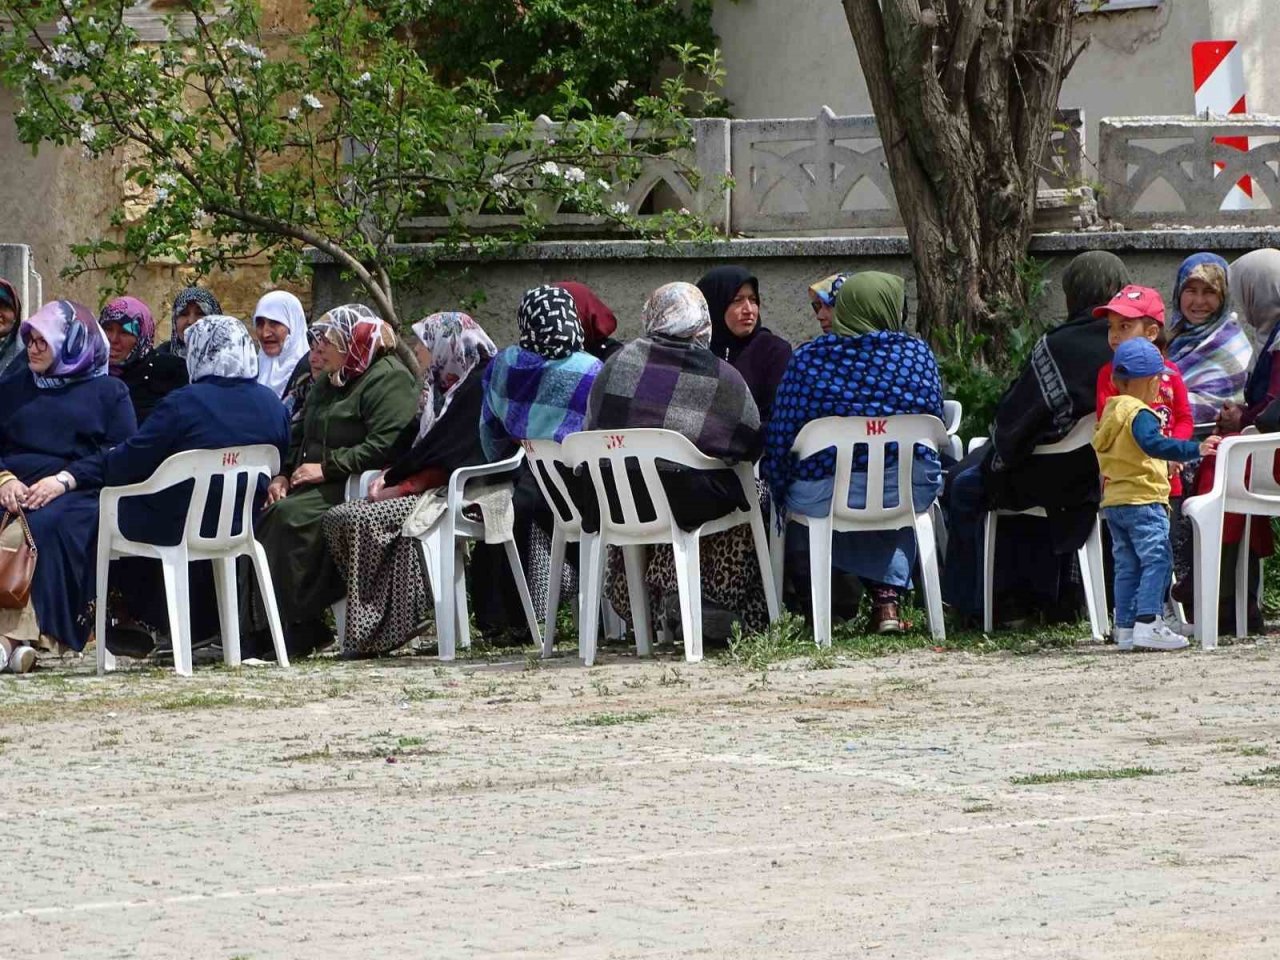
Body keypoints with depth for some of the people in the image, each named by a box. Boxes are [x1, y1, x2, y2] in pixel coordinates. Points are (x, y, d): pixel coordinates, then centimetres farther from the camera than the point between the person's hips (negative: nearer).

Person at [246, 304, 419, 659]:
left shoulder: (389, 380, -8)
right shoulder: (330, 383, 24)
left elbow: (384, 447, -20)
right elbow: (299, 435, 25)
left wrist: (327, 468, -18)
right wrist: (284, 474, 5)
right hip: (316, 486, 9)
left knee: (292, 516, -31)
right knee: (266, 517, -16)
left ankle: (298, 631, -28)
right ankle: (258, 629, -22)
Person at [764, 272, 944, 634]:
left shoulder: (807, 359, -1)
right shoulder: (917, 353, 1)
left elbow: (779, 437, -2)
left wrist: (779, 492, 11)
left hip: (822, 496, -1)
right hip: (910, 491, 1)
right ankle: (889, 595, 25)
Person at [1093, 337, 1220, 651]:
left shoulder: (1110, 413, 15)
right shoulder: (1140, 414, -14)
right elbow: (1155, 445, -30)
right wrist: (1195, 449, -38)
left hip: (1112, 502, 9)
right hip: (1143, 499, -9)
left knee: (1127, 566, 12)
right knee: (1157, 560, -11)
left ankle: (1125, 629, 12)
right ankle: (1147, 623, -22)